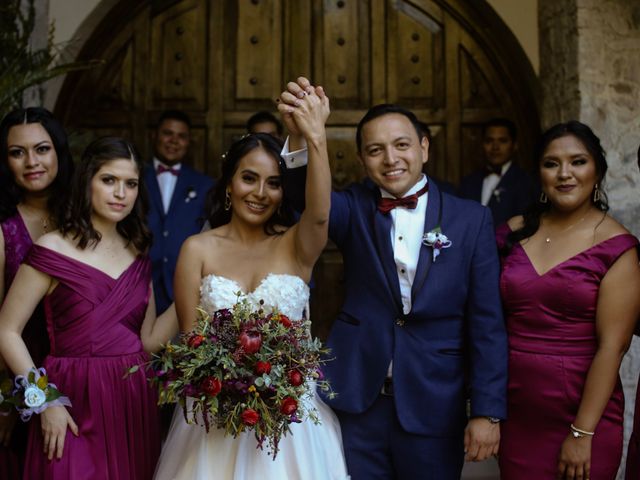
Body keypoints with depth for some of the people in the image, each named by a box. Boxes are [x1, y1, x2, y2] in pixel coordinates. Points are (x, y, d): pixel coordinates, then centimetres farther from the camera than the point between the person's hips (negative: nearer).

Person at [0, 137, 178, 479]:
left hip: (134, 402, 5)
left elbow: (149, 339, 8)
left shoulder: (137, 254, 9)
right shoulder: (53, 249, -7)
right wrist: (44, 401, -12)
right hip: (75, 403, -5)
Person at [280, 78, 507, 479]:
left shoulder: (472, 219, -2)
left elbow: (487, 324, -3)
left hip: (434, 409, 0)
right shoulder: (354, 209, 2)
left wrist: (487, 413, -6)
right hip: (355, 402, 1)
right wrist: (300, 136, -38)